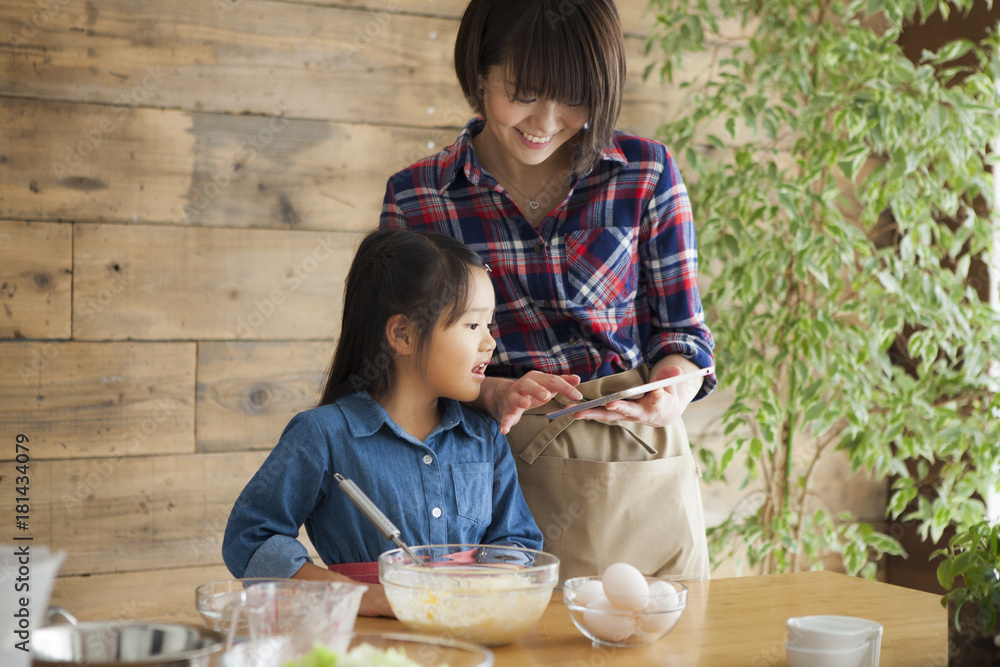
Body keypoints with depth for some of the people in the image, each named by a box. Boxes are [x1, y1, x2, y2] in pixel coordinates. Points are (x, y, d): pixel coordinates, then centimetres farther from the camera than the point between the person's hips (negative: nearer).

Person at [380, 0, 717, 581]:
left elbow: (682, 329, 3)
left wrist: (671, 396, -18)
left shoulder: (648, 172, -2)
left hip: (641, 468, 1)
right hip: (500, 468, -1)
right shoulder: (415, 199, -3)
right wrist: (495, 394, -19)